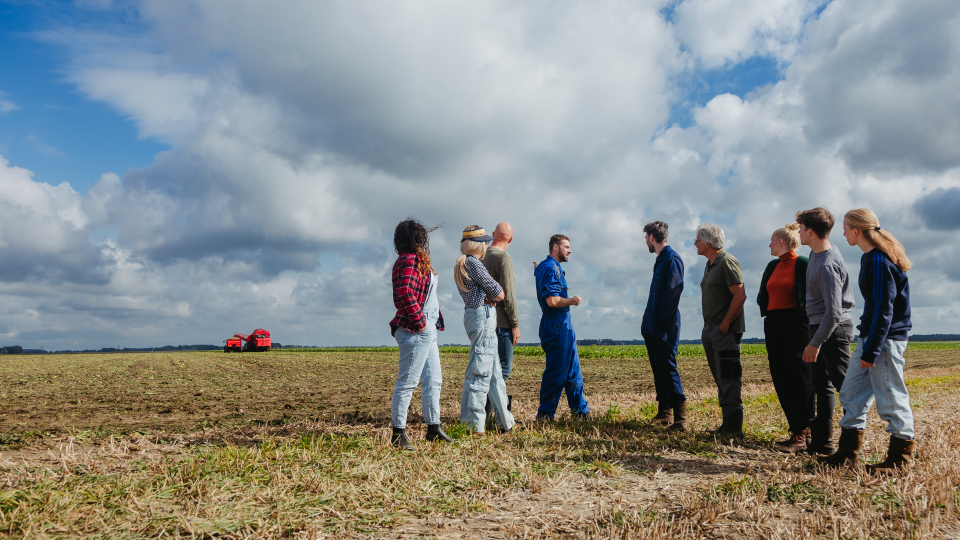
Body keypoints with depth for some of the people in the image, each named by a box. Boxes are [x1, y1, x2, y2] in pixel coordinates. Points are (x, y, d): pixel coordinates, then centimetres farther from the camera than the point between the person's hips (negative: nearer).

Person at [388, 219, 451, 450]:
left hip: (427, 330, 11)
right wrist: (419, 321, -20)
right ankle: (398, 433, 3)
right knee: (407, 383, -4)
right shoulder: (410, 261, -13)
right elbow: (405, 294, -26)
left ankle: (434, 428, 24)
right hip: (415, 331, -11)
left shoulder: (416, 260, 17)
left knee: (433, 380, 15)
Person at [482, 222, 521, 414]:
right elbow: (507, 295, -18)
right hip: (501, 322, -8)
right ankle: (485, 408, -5)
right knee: (503, 367, -4)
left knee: (497, 364, 18)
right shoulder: (504, 258, -14)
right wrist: (515, 324, -12)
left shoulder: (483, 257, 12)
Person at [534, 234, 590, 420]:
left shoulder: (544, 267, 16)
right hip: (557, 327, -11)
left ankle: (580, 410, 25)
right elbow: (552, 300, -26)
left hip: (562, 326, 11)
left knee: (572, 369, 16)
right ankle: (545, 414, 4)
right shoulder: (551, 268, -16)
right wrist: (573, 301, -12)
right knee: (556, 372, -4)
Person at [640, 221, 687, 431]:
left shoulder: (672, 259, -12)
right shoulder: (660, 260, 17)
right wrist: (649, 321, 15)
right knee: (659, 369, 12)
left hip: (665, 327, -10)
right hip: (654, 327, 10)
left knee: (668, 369, -9)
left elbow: (673, 292, -20)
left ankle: (681, 418, -5)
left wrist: (661, 320, -20)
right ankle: (663, 414, 20)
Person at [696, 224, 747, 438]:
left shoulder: (727, 263, -11)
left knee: (729, 380, -6)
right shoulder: (710, 265, 18)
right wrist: (709, 328, 14)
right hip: (710, 331, 10)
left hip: (725, 331, -10)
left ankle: (733, 427, -2)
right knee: (721, 380, 12)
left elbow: (740, 295, -18)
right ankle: (728, 425, 18)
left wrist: (724, 325, -18)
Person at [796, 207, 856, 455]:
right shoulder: (818, 251, 6)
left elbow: (834, 312, -25)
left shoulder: (827, 265, -23)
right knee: (822, 385, 13)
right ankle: (822, 440, 21)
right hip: (821, 326, 10)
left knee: (845, 385, -5)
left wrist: (815, 343, -20)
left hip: (833, 330, -10)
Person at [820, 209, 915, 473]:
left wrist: (871, 350, -20)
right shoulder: (870, 258, 12)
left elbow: (884, 308, -21)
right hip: (871, 335, 10)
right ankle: (849, 451, 19)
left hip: (886, 339, -10)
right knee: (852, 392, 11)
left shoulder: (879, 261, -18)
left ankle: (901, 458, 14)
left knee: (891, 397, 0)